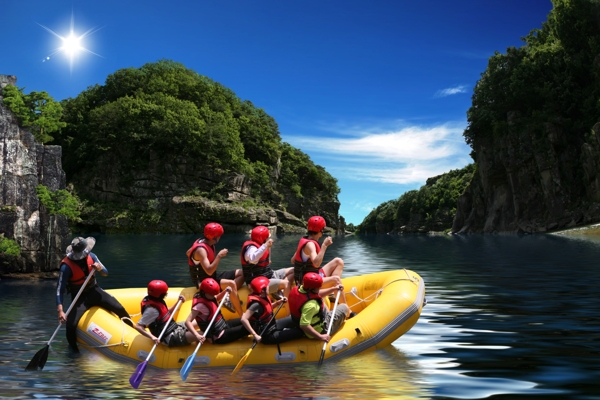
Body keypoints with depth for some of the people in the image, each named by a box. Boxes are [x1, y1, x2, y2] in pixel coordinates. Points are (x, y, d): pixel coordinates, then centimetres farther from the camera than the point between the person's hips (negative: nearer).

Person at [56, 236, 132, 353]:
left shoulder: (90, 256, -9)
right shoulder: (67, 266, -23)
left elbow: (106, 273, 1)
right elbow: (60, 289, -24)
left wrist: (100, 268, -23)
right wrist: (60, 311, -34)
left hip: (94, 291, 4)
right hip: (79, 298, -4)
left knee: (120, 309, -8)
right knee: (71, 325, -22)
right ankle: (74, 350, 6)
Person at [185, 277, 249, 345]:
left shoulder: (207, 296, -2)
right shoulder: (200, 305, -27)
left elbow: (216, 299, 22)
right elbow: (187, 322, -33)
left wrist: (225, 291, 3)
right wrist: (197, 335, -47)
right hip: (219, 337, -9)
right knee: (246, 328, -16)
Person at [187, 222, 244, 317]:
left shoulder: (204, 242, 4)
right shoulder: (201, 250, -25)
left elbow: (188, 253, 21)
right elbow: (209, 271, -34)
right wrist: (219, 256, -31)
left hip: (213, 276, 10)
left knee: (241, 273, 3)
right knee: (231, 284, -32)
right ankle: (242, 315, -25)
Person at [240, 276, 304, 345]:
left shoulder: (263, 297, -1)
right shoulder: (256, 304, -26)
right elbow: (244, 319, -34)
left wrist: (279, 302, 2)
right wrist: (255, 335, -35)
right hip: (268, 336, -9)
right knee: (299, 331, -13)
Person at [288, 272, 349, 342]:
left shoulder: (297, 289, -12)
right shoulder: (310, 305, -40)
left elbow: (317, 294, 5)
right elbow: (303, 325, -43)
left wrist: (334, 289, -1)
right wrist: (320, 337, -38)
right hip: (320, 330, -8)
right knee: (344, 307, 7)